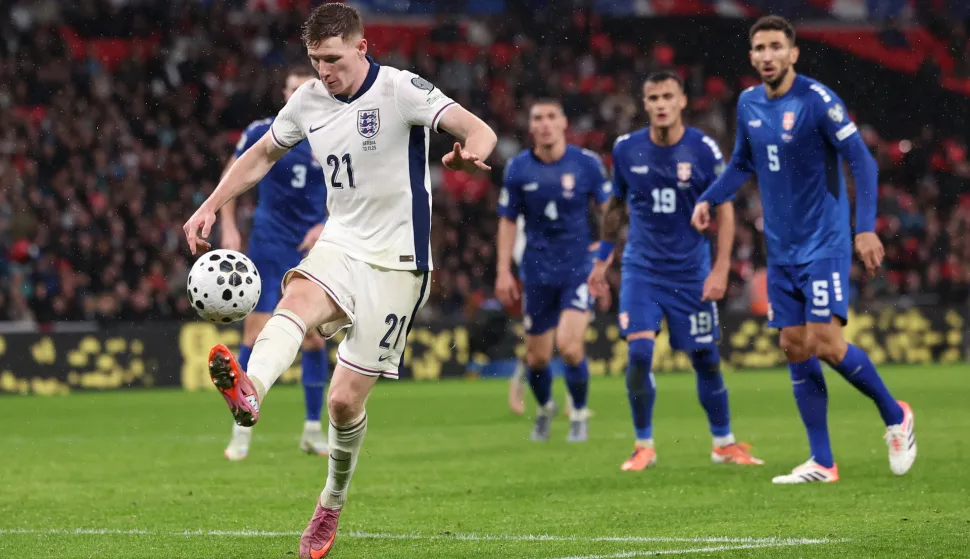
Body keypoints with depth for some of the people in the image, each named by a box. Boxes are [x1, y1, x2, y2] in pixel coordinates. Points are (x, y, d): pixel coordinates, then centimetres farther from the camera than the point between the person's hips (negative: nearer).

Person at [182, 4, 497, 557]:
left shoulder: (401, 89, -13)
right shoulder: (308, 100, 5)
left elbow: (479, 131, -24)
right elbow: (262, 155, 22)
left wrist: (471, 152, -48)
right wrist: (210, 207, 11)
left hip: (396, 260, -4)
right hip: (340, 246, 4)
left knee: (345, 401, -4)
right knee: (297, 300, -33)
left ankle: (332, 505, 22)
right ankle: (250, 391, -62)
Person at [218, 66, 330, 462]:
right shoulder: (261, 133, -4)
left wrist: (326, 227, -12)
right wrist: (228, 228, -3)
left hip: (313, 250, 2)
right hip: (269, 247, -2)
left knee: (315, 337, 3)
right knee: (257, 332, -9)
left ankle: (313, 429, 15)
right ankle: (242, 430, -3)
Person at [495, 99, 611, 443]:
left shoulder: (587, 163, -5)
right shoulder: (518, 168, -1)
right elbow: (507, 221, 8)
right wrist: (503, 272, 3)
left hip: (579, 266, -2)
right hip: (537, 270, 2)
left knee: (569, 345, -19)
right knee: (537, 356, 6)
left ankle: (579, 415, 5)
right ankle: (544, 408, 37)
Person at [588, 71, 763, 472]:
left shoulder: (703, 150, -8)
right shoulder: (626, 149, -2)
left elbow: (725, 212, -2)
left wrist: (721, 269, -10)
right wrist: (602, 259, 15)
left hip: (691, 271, -1)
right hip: (641, 269, 1)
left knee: (706, 360, 5)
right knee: (639, 353, -14)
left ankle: (723, 443, 23)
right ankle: (644, 446, 0)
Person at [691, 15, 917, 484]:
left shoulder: (817, 100, -14)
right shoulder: (749, 104, 6)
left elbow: (861, 160, -14)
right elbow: (742, 165, 21)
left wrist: (866, 227, -23)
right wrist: (708, 200, 4)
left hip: (824, 244, -6)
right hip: (781, 249, 6)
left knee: (825, 342, -15)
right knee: (795, 349, 3)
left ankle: (895, 416, 8)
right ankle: (822, 463, 9)